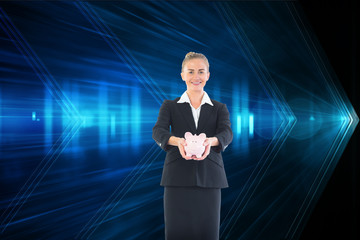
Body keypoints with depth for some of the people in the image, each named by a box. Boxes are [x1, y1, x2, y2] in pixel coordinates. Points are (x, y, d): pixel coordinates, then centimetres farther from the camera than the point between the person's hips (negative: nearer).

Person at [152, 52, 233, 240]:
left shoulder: (219, 108, 14)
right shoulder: (170, 106, 11)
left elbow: (227, 133, -6)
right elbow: (158, 132, -8)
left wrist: (210, 141, -30)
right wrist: (177, 141, -31)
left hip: (209, 179, 1)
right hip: (178, 178, -1)